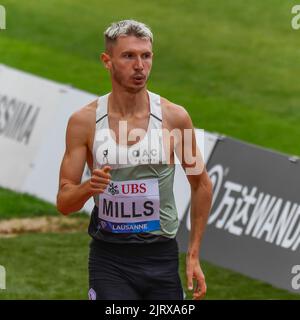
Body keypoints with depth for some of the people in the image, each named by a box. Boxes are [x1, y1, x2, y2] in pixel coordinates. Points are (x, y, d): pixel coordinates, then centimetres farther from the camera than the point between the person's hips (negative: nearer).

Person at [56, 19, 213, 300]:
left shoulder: (174, 117, -2)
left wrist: (194, 255, 8)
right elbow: (64, 203, 0)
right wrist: (89, 187, -23)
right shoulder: (84, 121, -3)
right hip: (109, 259, -1)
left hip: (162, 256, 1)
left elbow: (201, 184, 10)